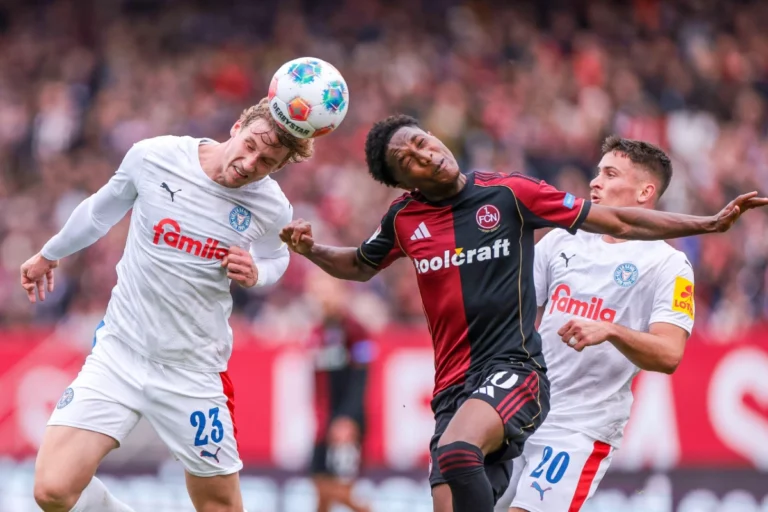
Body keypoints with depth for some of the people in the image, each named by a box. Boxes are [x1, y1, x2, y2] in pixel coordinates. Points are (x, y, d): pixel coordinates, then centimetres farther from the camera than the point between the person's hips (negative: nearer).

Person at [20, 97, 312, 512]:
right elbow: (102, 209, 11)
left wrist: (255, 273, -10)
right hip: (118, 353, 0)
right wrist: (50, 253, 28)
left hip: (194, 370, 0)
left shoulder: (274, 210, -9)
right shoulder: (153, 157, -10)